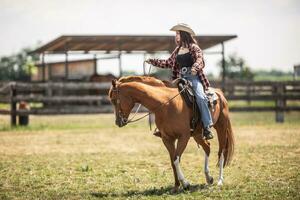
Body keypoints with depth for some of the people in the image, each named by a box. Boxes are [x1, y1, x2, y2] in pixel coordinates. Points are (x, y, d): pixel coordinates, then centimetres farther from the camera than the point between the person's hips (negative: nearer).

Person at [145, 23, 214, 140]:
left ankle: (207, 127, -26)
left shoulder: (194, 48, -1)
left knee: (200, 97, -28)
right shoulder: (177, 50, 18)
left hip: (194, 77, -7)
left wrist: (195, 67, -38)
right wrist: (153, 61, 23)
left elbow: (200, 60, -16)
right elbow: (169, 63, 27)